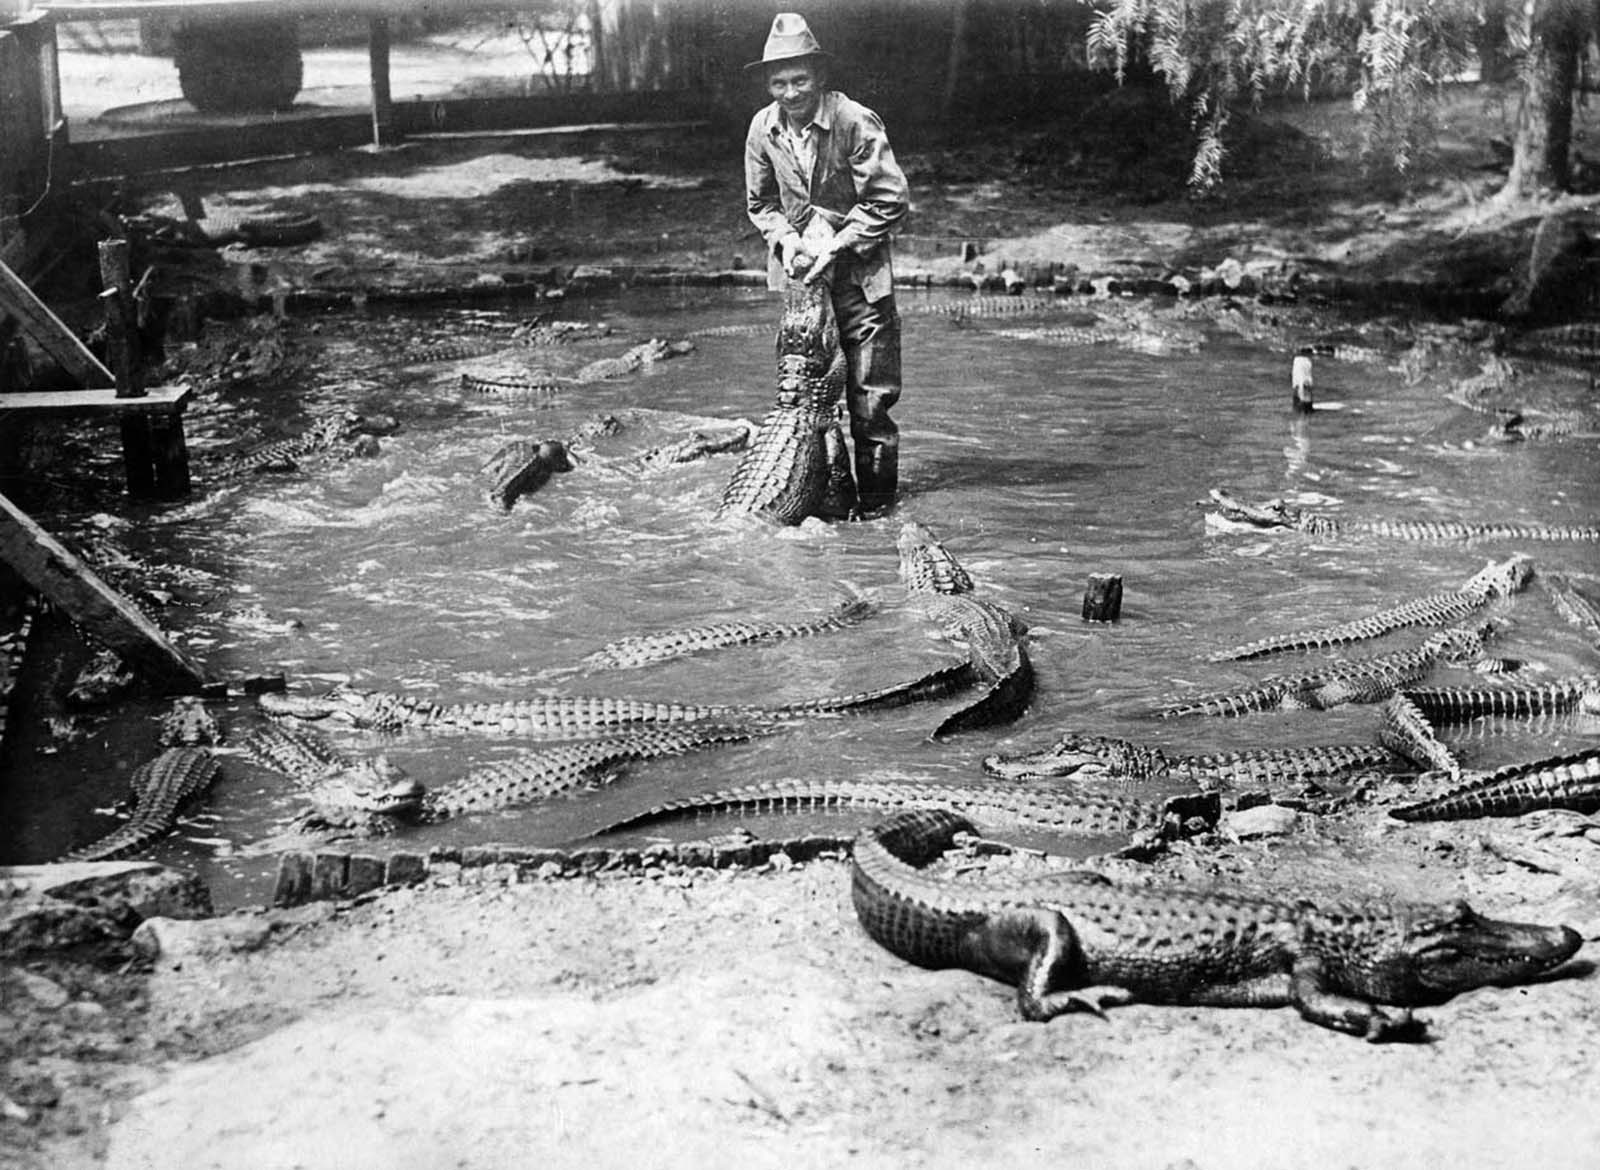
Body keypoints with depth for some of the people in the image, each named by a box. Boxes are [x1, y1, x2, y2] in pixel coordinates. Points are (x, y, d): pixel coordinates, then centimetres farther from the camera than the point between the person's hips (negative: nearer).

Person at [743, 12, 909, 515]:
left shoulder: (856, 121, -15)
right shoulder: (763, 129, 0)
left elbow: (890, 199, -14)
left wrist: (835, 248, -18)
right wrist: (785, 240, -8)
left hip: (859, 271, -4)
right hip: (798, 268, 4)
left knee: (869, 394, -4)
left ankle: (875, 500, 7)